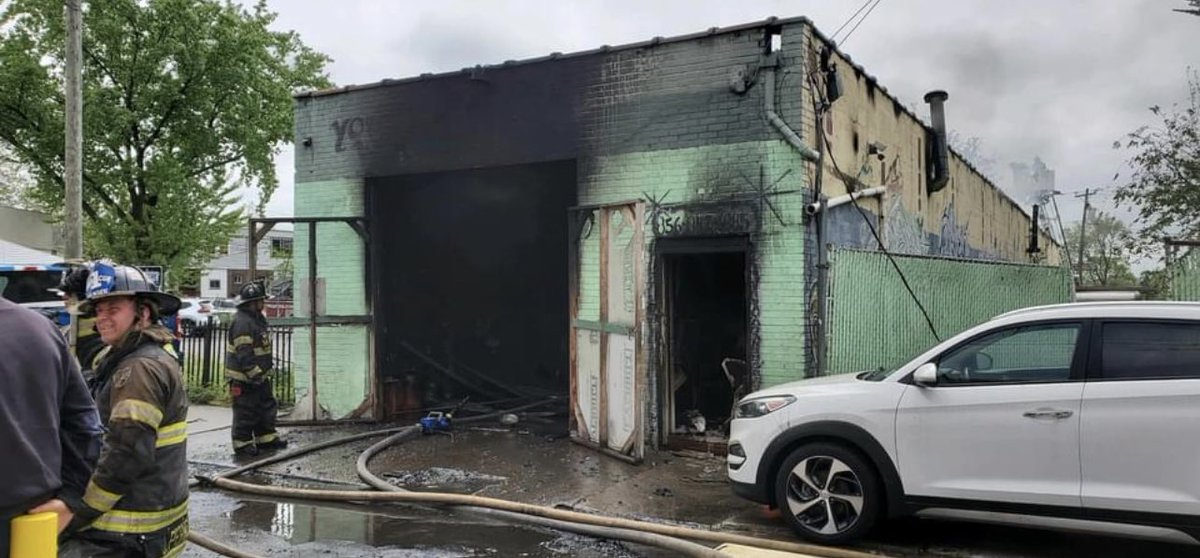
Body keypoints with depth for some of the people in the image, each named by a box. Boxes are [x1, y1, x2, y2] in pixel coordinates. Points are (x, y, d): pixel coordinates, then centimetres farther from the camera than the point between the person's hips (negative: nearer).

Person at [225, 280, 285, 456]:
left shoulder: (258, 318, 12)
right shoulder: (241, 322, -22)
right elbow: (244, 354, -25)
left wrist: (268, 364, 22)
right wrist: (254, 374, -24)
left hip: (259, 375, 10)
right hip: (243, 377, -10)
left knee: (267, 406, 17)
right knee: (245, 412, -1)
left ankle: (266, 438, 27)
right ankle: (242, 443, 10)